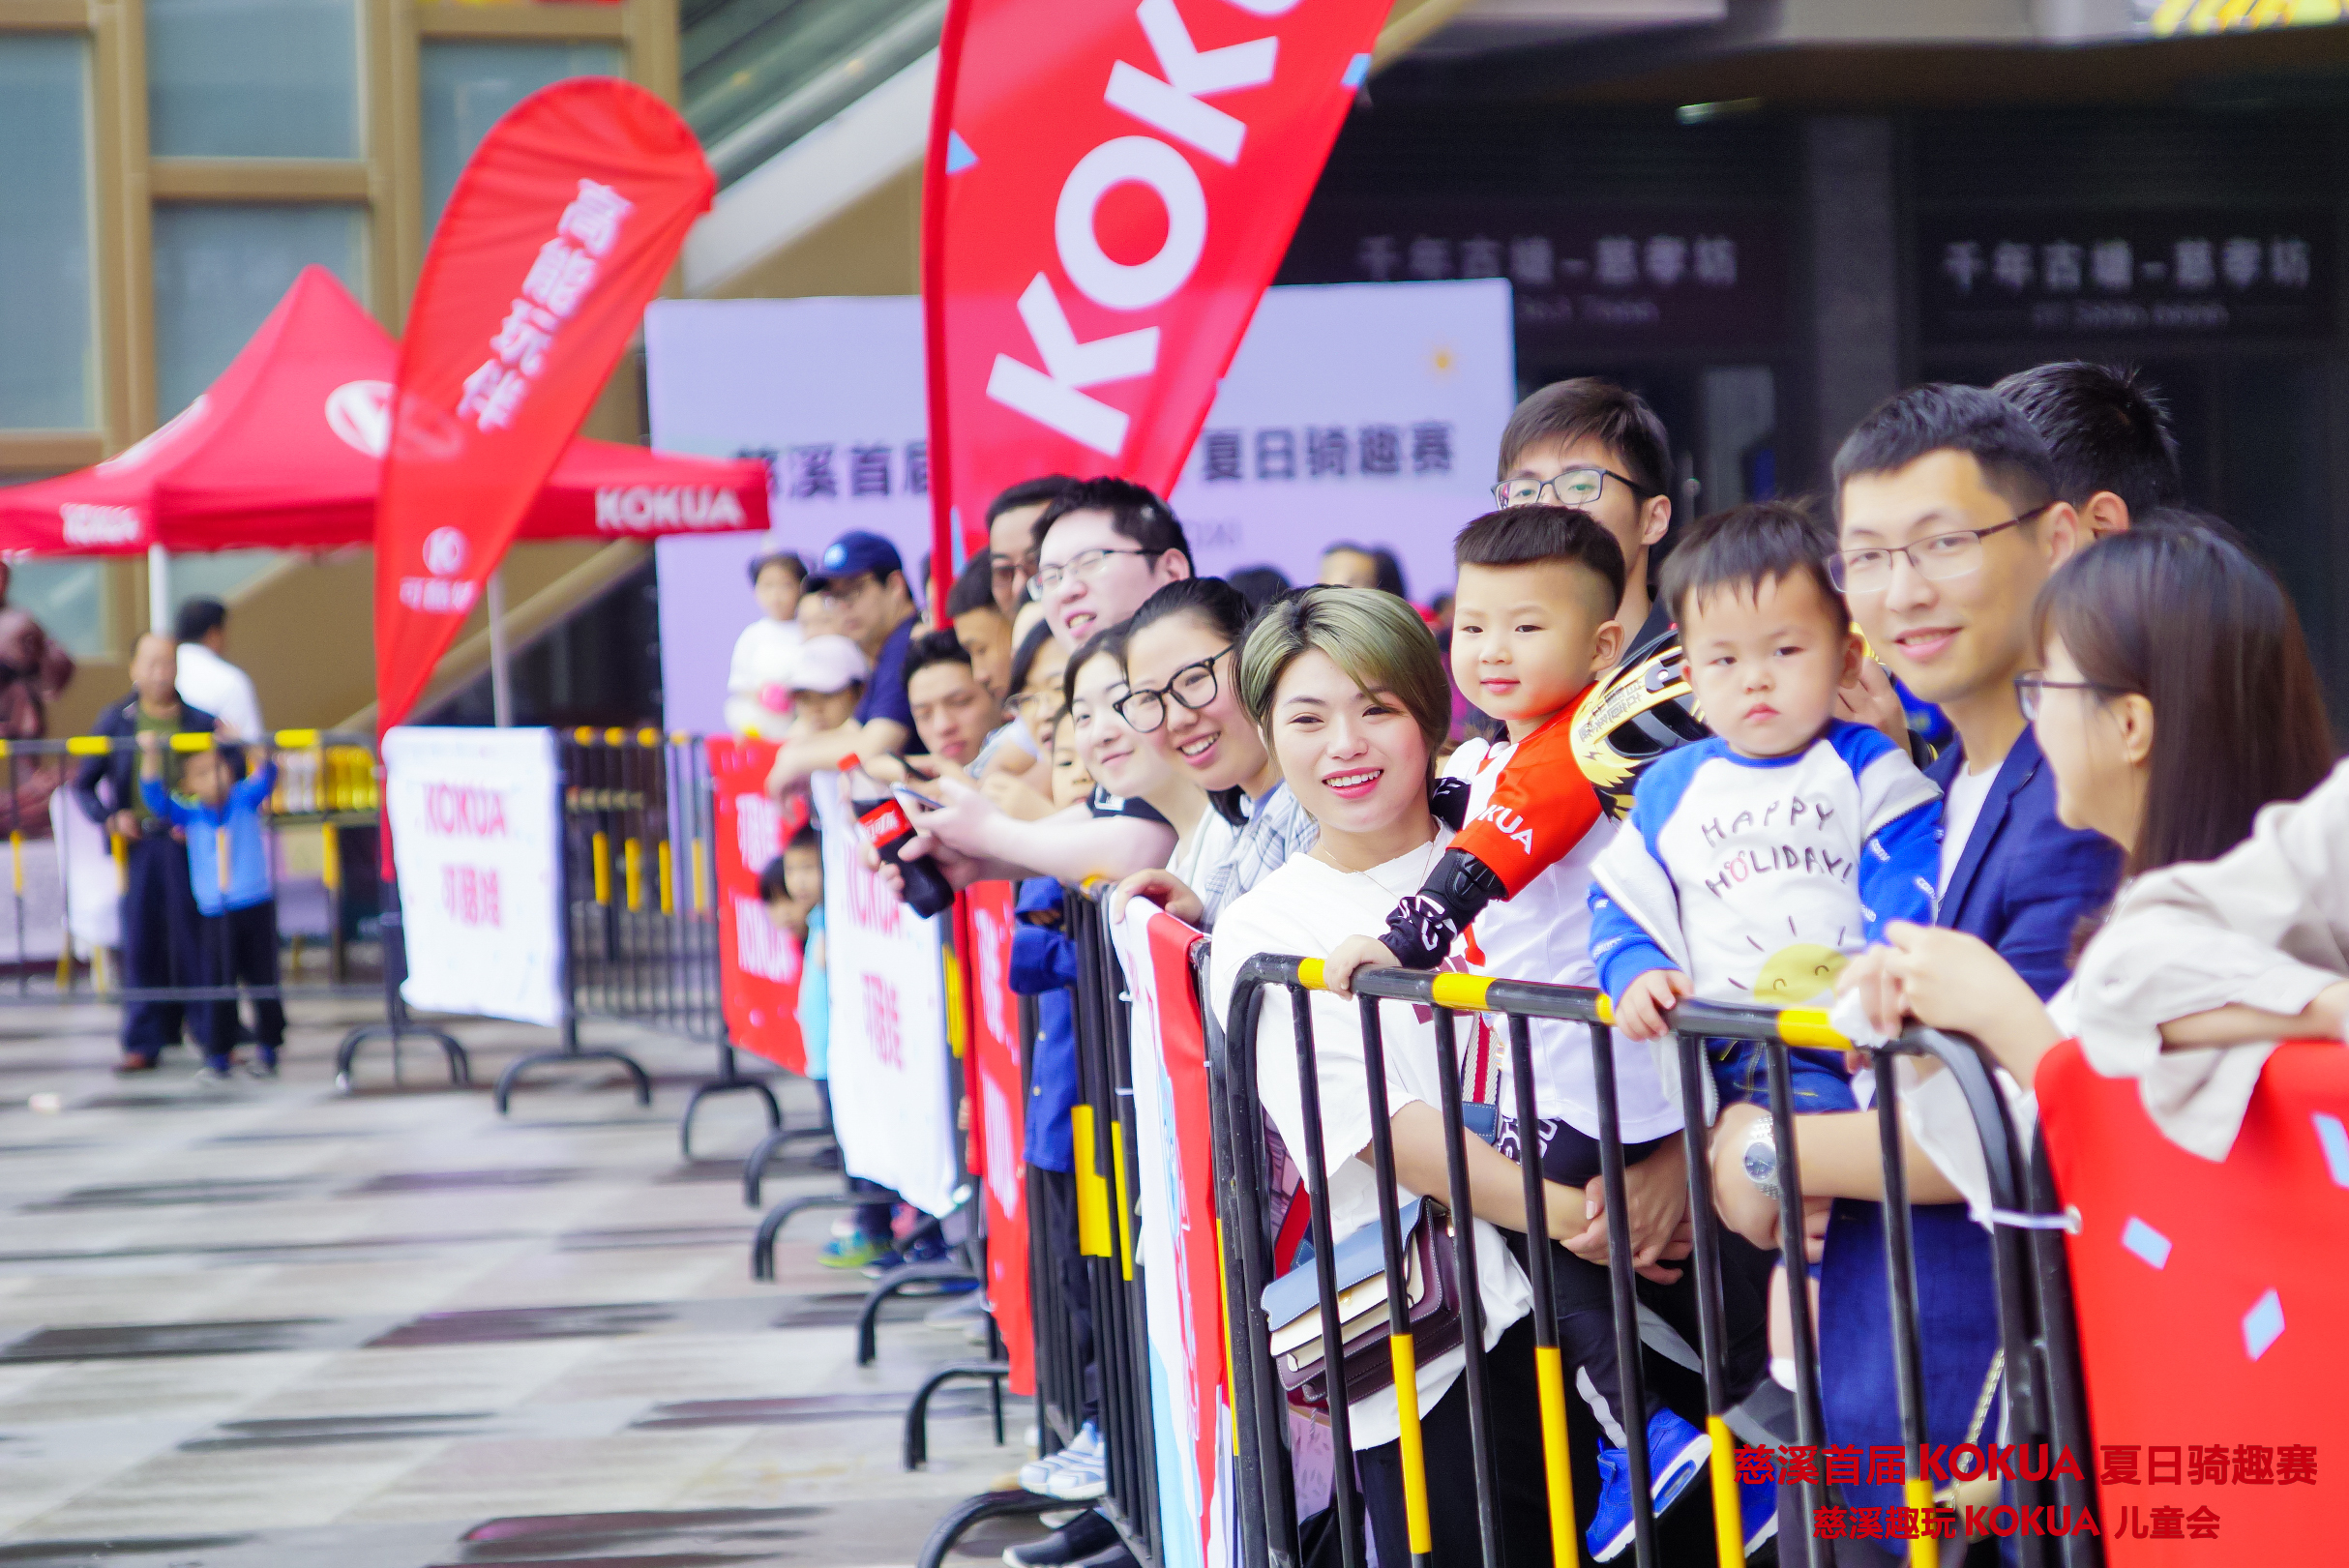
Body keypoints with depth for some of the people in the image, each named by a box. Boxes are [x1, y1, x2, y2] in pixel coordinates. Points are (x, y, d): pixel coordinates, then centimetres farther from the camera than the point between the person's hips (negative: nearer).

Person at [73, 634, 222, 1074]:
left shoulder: (200, 720, 4)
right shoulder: (116, 721, 6)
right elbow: (84, 783, 10)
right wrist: (110, 818, -6)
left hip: (187, 844, -1)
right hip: (138, 842, 1)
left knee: (194, 937, 0)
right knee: (141, 941, 2)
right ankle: (143, 1042, 8)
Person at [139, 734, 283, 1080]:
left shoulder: (246, 798, 2)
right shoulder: (188, 813, 2)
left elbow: (266, 778, -13)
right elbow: (155, 798, -7)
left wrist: (263, 751, -32)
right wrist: (151, 755, -19)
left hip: (257, 907, 0)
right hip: (216, 915, 0)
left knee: (263, 981, 6)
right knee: (218, 985, -1)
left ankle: (267, 1049, 18)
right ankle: (218, 1056, 7)